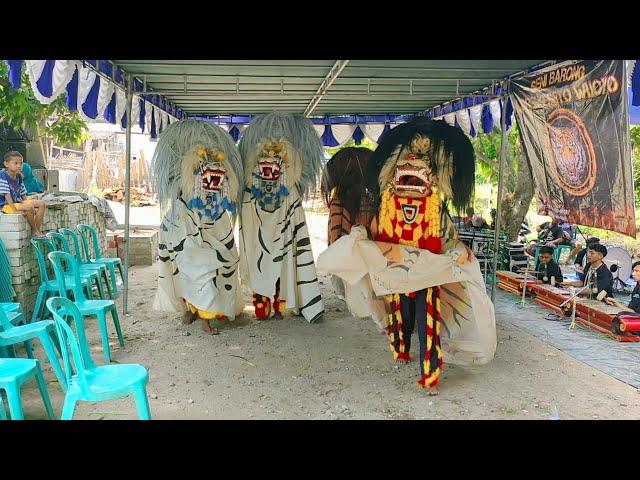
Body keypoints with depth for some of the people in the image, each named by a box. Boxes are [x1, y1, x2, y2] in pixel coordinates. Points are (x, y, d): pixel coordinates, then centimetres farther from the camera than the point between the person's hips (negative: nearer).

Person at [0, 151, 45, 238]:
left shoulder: (18, 176, 8)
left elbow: (23, 194, 13)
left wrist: (28, 203, 3)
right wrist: (14, 210, -25)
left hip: (18, 202, 8)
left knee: (41, 204, -4)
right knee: (30, 208, -30)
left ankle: (38, 230, -6)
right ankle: (34, 231, -11)